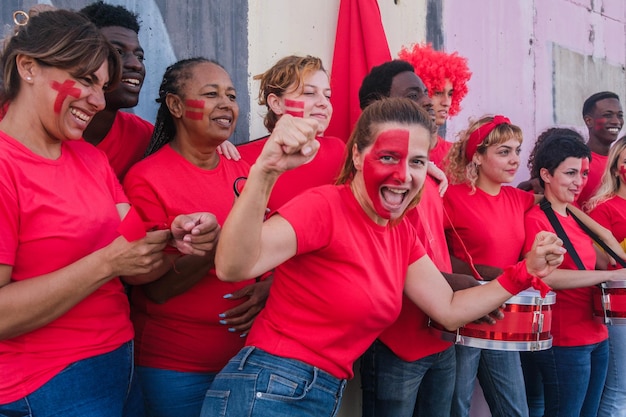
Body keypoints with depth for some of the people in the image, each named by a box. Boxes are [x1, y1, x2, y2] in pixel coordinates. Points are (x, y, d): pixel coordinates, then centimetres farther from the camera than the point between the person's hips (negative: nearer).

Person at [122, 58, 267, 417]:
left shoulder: (242, 172, 2)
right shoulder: (146, 178, -12)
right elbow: (158, 288, -15)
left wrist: (266, 288, -11)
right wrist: (224, 241, -30)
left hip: (247, 355, 5)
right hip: (175, 368, -4)